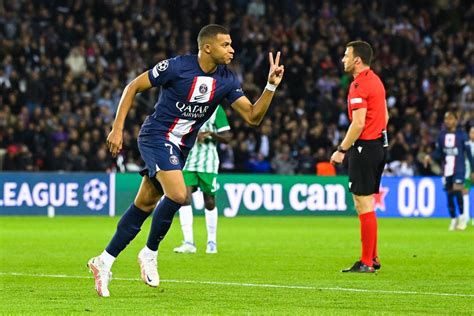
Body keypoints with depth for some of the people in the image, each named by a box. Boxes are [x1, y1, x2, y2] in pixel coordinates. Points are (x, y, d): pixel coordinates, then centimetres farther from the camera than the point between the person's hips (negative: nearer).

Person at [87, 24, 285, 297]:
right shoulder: (177, 67, -17)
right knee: (178, 195, -25)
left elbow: (253, 116, -2)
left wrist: (271, 86, -16)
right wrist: (118, 129, -11)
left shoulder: (226, 80, -1)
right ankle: (150, 254, -4)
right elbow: (133, 87, -8)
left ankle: (104, 262, 16)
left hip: (181, 147, 6)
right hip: (156, 136, -6)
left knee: (144, 207, 7)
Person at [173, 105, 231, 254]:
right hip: (187, 158, 2)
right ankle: (189, 243, -14)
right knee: (184, 197, -13)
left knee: (209, 202, 5)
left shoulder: (215, 109, -1)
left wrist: (210, 133, -20)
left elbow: (226, 138, -3)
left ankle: (212, 242, 22)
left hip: (208, 160, -2)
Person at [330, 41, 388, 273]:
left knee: (363, 204, -6)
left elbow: (358, 123, -21)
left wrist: (342, 150, -15)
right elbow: (385, 116, 19)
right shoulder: (375, 80, 14)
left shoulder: (359, 85, -16)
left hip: (364, 147, -10)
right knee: (365, 205, 16)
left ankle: (367, 263, -5)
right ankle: (372, 258, 19)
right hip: (379, 145, 10)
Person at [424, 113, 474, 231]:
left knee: (457, 190, -19)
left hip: (459, 169, -4)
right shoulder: (442, 135, 7)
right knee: (449, 194, 5)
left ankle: (462, 215, -1)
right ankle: (453, 219, 17)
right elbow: (438, 152, 11)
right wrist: (430, 156, -10)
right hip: (446, 170, 4)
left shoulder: (461, 134, -4)